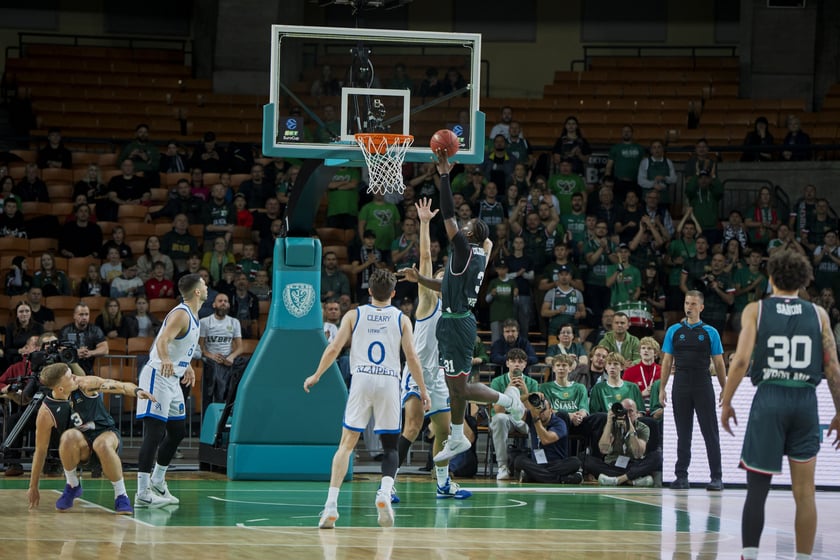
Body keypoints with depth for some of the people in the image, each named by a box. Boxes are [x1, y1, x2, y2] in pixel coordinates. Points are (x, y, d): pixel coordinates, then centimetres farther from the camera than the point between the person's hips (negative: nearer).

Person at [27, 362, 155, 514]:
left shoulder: (85, 385, -14)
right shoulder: (46, 413, -16)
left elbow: (120, 386, -12)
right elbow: (40, 450, -7)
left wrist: (136, 391, -35)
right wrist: (33, 487, -2)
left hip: (106, 433, 0)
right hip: (80, 446, 0)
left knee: (103, 444, -38)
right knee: (69, 436, -36)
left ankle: (121, 496, -21)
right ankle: (72, 486, -11)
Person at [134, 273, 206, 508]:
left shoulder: (192, 316, 13)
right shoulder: (180, 314, -17)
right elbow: (162, 341, -34)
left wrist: (187, 366, 41)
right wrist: (165, 359, -53)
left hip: (173, 379, 10)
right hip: (158, 376, -10)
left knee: (178, 431, 17)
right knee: (155, 433, -15)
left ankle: (157, 482, 31)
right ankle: (142, 494, -18)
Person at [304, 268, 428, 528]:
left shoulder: (354, 315, 9)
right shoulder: (401, 319, 8)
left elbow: (334, 348, 3)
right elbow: (411, 356, 2)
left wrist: (316, 376, 16)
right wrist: (423, 390, 10)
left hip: (361, 380, 0)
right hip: (389, 381, 0)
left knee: (347, 443, 2)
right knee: (390, 445, 11)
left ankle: (331, 506, -8)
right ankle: (385, 492, -17)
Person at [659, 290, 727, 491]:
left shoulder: (710, 332, 5)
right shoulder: (674, 331, 10)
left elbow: (719, 363, 6)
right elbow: (667, 361, 10)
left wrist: (724, 389, 1)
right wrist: (662, 389, 4)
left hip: (703, 386, -2)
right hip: (681, 387, 2)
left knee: (710, 432, -4)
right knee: (683, 434, 6)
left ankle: (717, 477, -4)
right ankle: (681, 476, 10)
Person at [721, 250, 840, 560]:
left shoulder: (756, 310, 3)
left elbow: (741, 360, -7)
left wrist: (726, 403, 1)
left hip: (769, 398, -1)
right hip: (806, 400, 1)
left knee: (757, 487, 5)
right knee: (804, 493, 5)